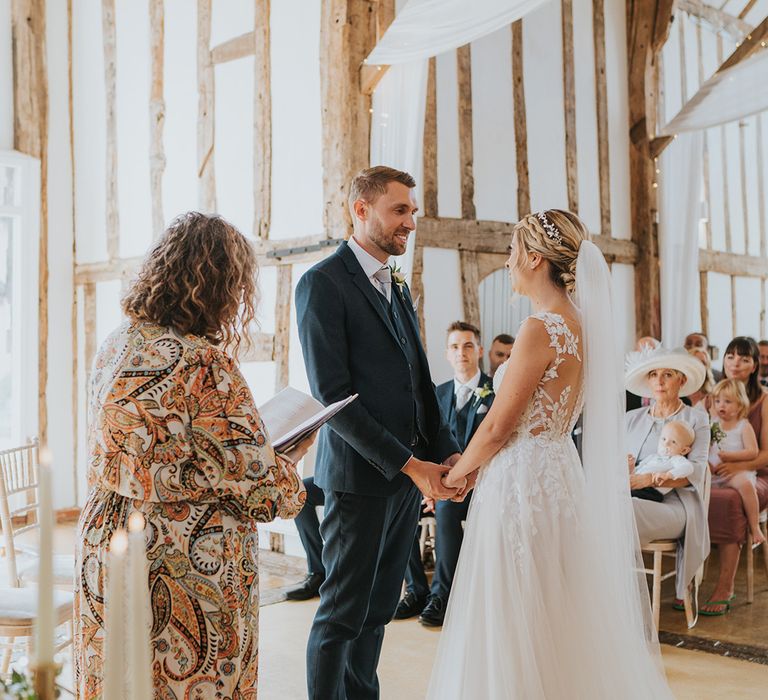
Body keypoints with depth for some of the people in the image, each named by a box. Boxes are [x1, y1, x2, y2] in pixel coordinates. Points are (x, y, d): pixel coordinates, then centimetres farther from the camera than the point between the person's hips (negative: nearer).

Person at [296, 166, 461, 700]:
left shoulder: (398, 288, 16)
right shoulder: (323, 283, -10)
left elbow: (420, 383, 15)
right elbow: (332, 396, -16)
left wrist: (447, 452, -1)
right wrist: (410, 464, -17)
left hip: (410, 473, 8)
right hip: (360, 475, -7)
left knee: (379, 609, 15)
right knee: (344, 612, 2)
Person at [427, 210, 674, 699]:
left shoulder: (543, 328, -19)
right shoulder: (581, 324, 9)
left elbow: (497, 428, -16)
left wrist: (456, 474, 1)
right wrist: (475, 463, 13)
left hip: (524, 481, -9)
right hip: (559, 471, 9)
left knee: (517, 627, 3)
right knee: (559, 619, 19)